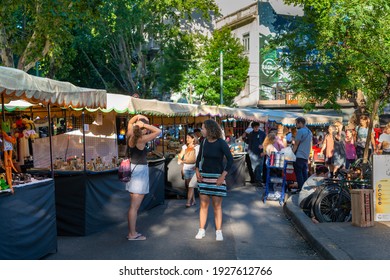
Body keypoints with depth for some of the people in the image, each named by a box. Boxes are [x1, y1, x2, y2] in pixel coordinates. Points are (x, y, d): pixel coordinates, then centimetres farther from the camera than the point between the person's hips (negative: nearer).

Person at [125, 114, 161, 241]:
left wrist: (137, 117, 6)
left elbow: (130, 122, 22)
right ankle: (132, 235, 4)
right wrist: (145, 125, -14)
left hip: (133, 169, 9)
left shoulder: (131, 137, 4)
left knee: (134, 205, 15)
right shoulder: (142, 139, -16)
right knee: (135, 206, -3)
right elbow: (158, 131, -17)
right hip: (140, 170, -9)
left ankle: (131, 232, 21)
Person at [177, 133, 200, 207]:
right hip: (186, 167, 5)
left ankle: (188, 201, -13)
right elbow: (180, 156, 11)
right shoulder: (184, 146, 12)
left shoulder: (197, 147, 0)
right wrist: (179, 160, -10)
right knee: (187, 184, 7)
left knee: (191, 185, -10)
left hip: (193, 168, -5)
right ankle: (193, 200, 20)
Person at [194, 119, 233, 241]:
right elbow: (199, 157, 16)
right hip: (204, 176, 4)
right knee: (203, 204, 6)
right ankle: (201, 230, 15)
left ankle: (218, 232, 10)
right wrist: (197, 171, 4)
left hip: (217, 177, -4)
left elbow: (230, 160, -11)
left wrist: (223, 176, -16)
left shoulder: (221, 143, -11)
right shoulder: (204, 142, 3)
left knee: (217, 205, 0)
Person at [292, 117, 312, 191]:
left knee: (298, 173, -4)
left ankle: (300, 189, -4)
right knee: (304, 173, 10)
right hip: (306, 156, 8)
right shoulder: (309, 131, 15)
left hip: (299, 156, -8)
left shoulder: (300, 131, -12)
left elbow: (296, 145, -12)